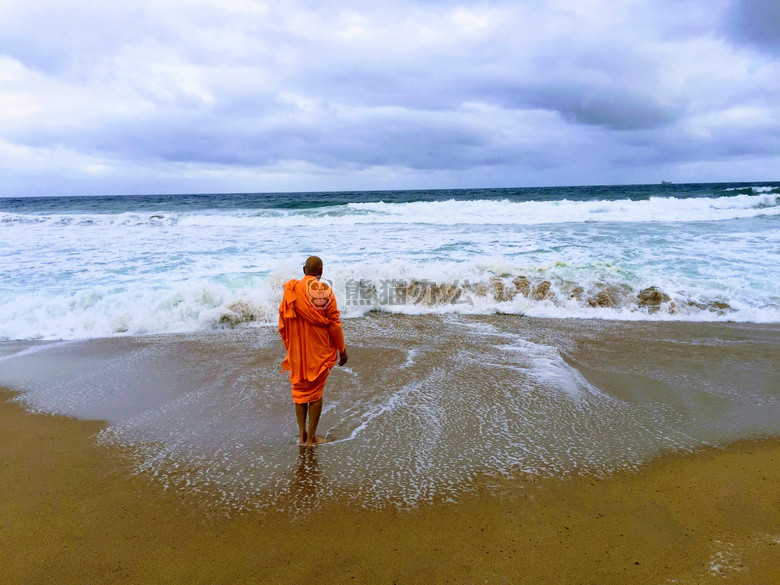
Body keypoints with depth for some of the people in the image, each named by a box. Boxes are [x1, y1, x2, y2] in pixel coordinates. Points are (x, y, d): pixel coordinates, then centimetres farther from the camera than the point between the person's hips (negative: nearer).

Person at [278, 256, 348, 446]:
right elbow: (334, 323, -11)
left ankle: (302, 435, 19)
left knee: (299, 389, 15)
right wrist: (342, 349, -1)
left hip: (297, 350, 3)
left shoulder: (291, 291, 0)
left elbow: (283, 323, 4)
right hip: (318, 350, -3)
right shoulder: (324, 291, -12)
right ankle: (311, 437, 11)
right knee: (315, 391, 6)